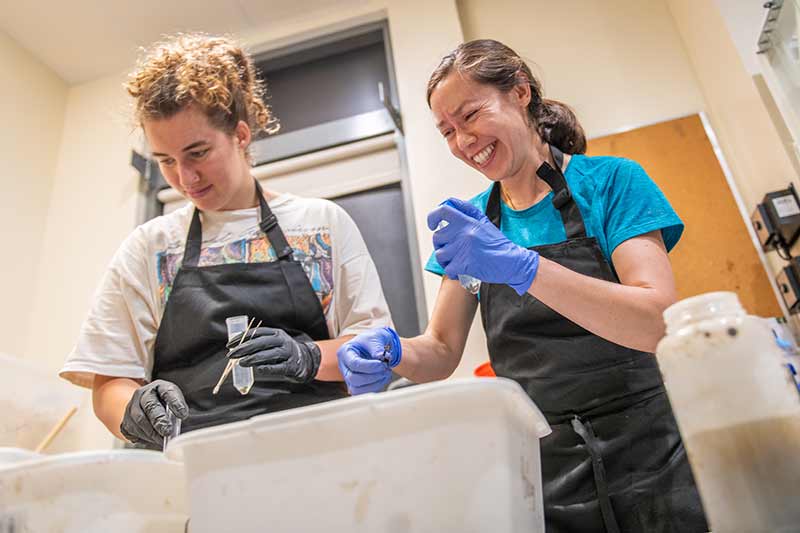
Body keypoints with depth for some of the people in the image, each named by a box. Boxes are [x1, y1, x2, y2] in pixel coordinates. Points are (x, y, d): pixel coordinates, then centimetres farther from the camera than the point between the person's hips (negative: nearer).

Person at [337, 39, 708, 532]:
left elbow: (659, 323, -20)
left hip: (645, 460, -3)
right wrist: (392, 350, -19)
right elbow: (442, 353, 3)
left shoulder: (610, 181, -7)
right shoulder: (471, 220, 4)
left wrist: (520, 266, -31)